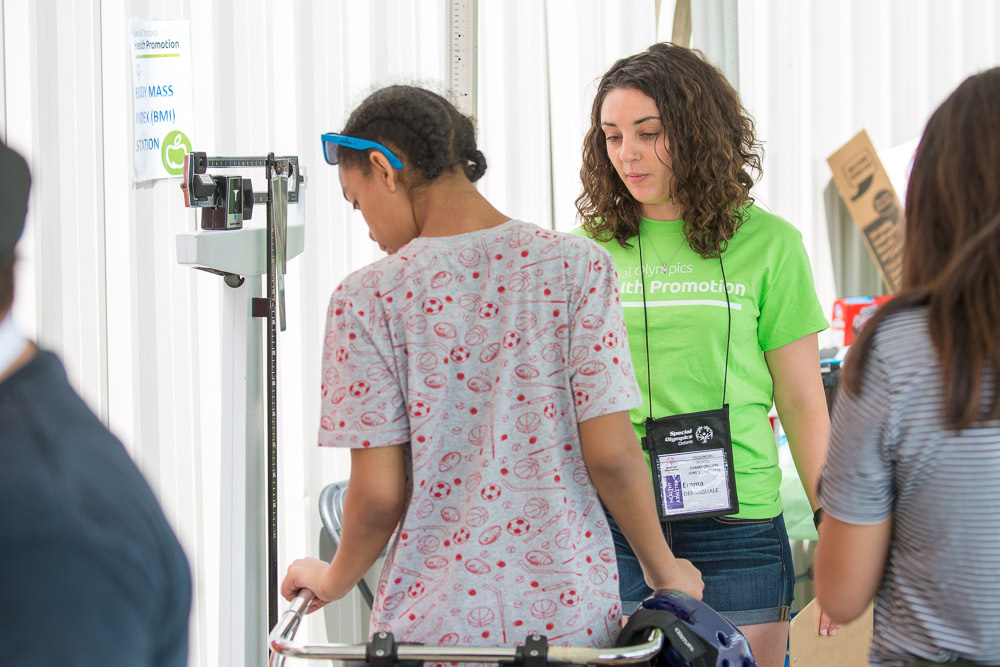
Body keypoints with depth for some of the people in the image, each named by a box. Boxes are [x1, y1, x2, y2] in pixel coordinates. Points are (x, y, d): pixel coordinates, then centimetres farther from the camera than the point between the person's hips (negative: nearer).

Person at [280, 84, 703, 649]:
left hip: (436, 623, -1)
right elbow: (611, 454, -7)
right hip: (570, 615, 1)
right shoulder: (578, 266, -4)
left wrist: (334, 580, 13)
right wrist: (664, 569, 9)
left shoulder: (369, 299, -6)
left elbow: (378, 495, -7)